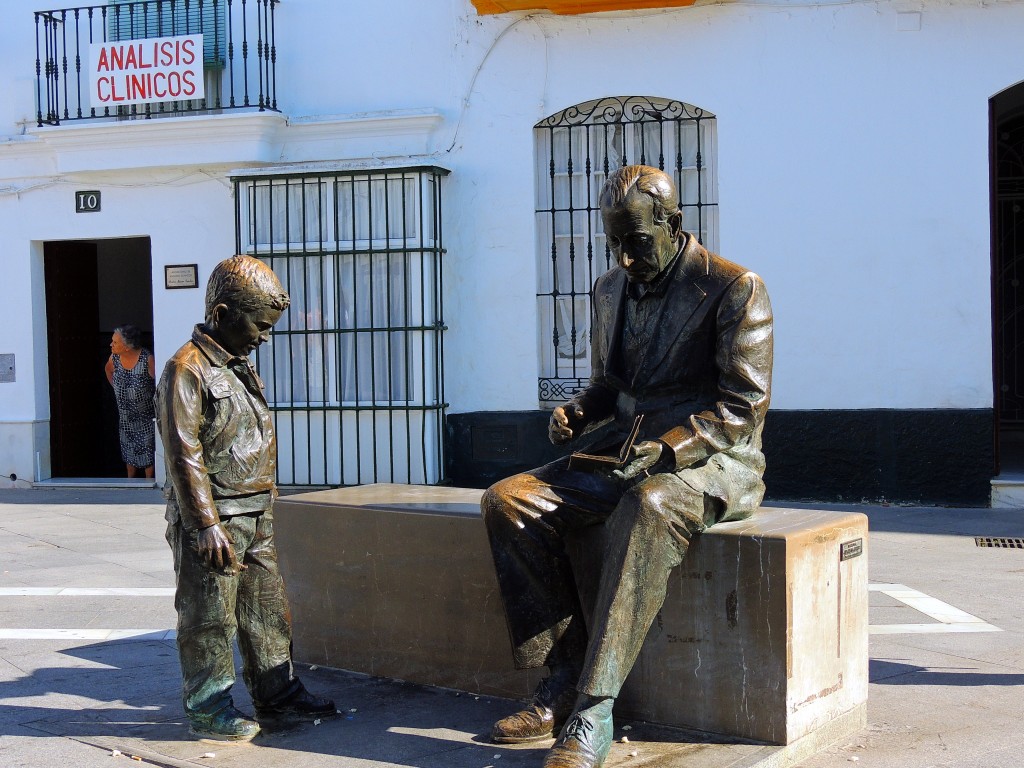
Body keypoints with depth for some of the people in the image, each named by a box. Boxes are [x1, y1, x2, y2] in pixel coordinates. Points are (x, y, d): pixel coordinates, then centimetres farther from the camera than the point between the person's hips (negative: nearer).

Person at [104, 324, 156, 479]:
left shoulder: (147, 359, -25)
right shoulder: (114, 358, -8)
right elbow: (108, 370, 16)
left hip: (145, 415, -5)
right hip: (125, 414, 5)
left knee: (147, 449, 3)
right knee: (128, 448, 16)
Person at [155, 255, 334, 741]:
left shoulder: (240, 367, 16)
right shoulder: (187, 371, -13)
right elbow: (184, 455, -18)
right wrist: (207, 524, -21)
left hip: (256, 519, 9)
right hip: (215, 522, -9)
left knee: (267, 610, 13)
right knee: (210, 617, 0)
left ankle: (277, 697, 22)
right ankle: (209, 710, 10)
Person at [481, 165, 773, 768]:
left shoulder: (736, 288, -7)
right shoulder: (611, 289, 14)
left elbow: (744, 403, -13)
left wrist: (669, 447, -26)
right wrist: (577, 412, 0)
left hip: (711, 460, -7)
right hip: (625, 452, 7)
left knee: (648, 505, -41)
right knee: (509, 499, -16)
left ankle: (593, 712, -41)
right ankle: (562, 681, -18)